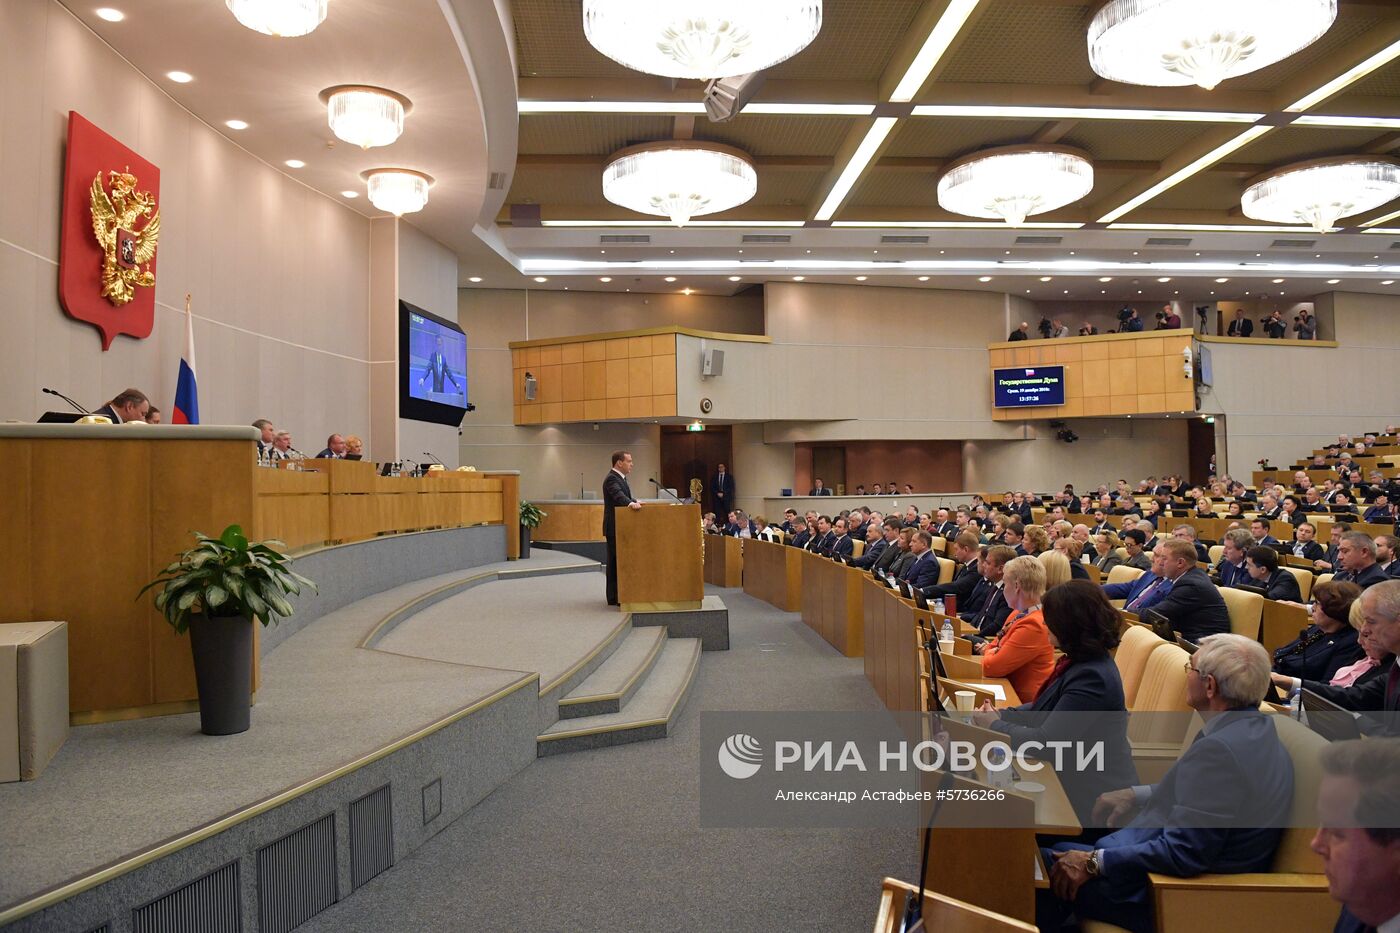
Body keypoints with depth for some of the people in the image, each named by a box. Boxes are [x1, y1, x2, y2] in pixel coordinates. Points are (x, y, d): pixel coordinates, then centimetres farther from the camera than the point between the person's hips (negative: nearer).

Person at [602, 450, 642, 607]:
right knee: (616, 561, -8)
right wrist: (631, 503, -50)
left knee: (615, 562, 13)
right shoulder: (611, 478, -16)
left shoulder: (620, 478, 17)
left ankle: (614, 596, 20)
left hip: (620, 526, 10)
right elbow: (618, 495, -34)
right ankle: (616, 598, -6)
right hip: (615, 527, -10)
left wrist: (635, 501, 2)